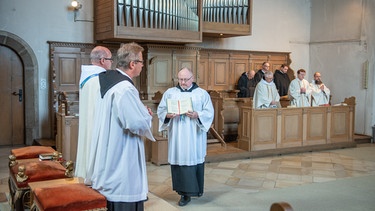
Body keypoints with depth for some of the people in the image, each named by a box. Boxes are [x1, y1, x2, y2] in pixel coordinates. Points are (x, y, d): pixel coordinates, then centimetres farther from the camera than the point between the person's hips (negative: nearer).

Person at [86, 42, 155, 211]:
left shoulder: (108, 80, 7)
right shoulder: (125, 89, -23)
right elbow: (138, 124, -26)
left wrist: (141, 111, 9)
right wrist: (148, 115, -5)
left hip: (108, 152, 10)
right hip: (122, 155, -10)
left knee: (113, 193, 20)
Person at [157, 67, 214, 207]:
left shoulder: (202, 94, 5)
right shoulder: (169, 93, 10)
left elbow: (209, 113, 1)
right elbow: (160, 110, 7)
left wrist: (197, 115, -18)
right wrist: (168, 115, -14)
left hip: (195, 136, -1)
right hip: (177, 136, 1)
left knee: (195, 161, -2)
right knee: (179, 161, -1)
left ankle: (196, 189, 11)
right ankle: (184, 193, 6)